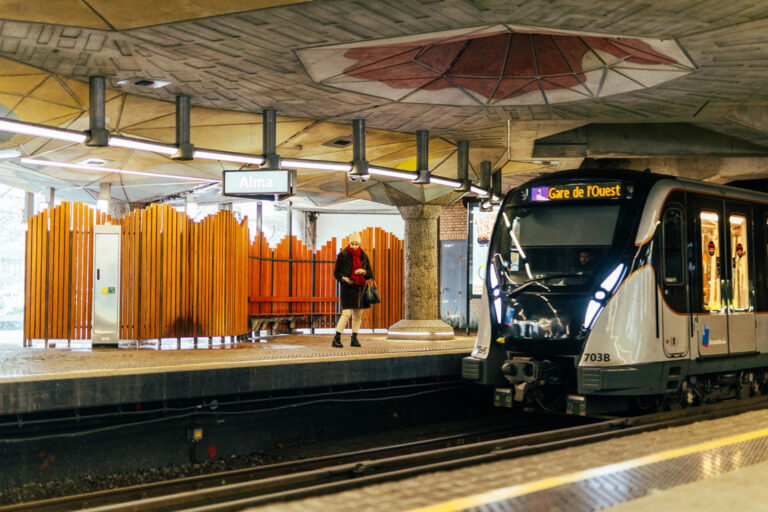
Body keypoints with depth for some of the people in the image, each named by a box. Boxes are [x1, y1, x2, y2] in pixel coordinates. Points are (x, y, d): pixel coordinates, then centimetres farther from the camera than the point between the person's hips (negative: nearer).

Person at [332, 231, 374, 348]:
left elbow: (371, 274, 9)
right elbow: (336, 272, 1)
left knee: (358, 314, 5)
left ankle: (354, 339, 15)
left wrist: (363, 271, -13)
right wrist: (344, 278, -18)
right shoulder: (342, 255, -3)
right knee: (347, 313, -13)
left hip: (359, 289, 4)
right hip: (347, 288, -4)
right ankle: (336, 339, -8)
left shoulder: (363, 256, 6)